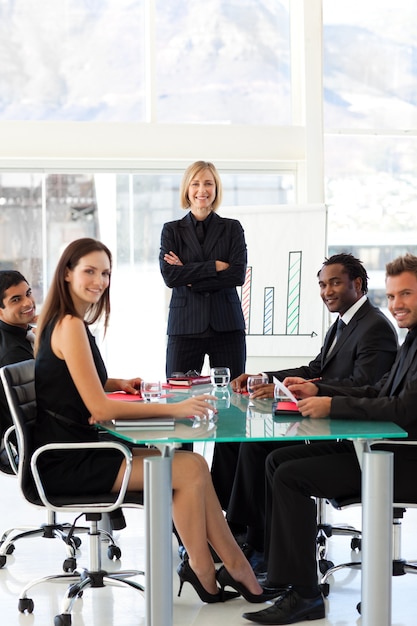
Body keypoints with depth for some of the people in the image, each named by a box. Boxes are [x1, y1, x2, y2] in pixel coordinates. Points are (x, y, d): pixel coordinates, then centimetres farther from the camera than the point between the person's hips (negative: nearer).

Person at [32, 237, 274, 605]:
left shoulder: (66, 321, 13)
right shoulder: (70, 326, -17)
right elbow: (100, 408, -20)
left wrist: (116, 384, 7)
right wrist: (174, 409, -22)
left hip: (73, 453, 9)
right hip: (67, 464, -9)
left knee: (193, 465, -2)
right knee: (191, 470, -13)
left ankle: (236, 567, 0)